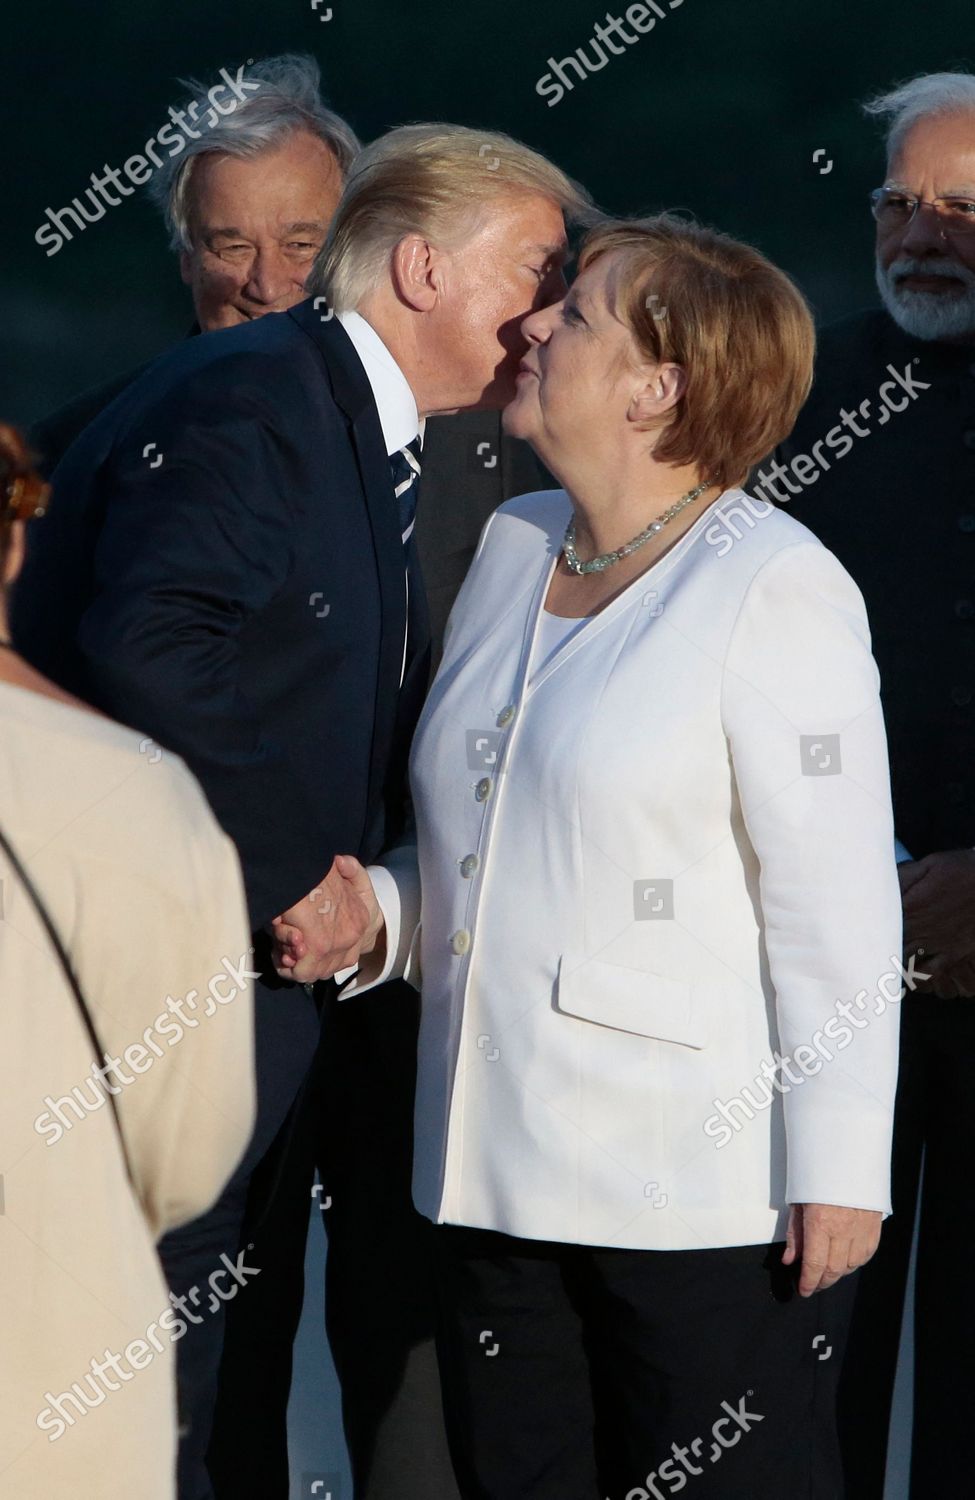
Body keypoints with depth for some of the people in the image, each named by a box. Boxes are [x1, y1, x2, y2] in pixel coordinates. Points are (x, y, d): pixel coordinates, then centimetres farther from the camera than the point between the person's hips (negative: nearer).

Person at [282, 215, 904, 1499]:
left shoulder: (771, 588, -9)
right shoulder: (513, 544, 13)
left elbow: (836, 902, -12)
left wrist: (838, 1171, -15)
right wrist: (380, 914, 4)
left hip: (708, 1200, -7)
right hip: (497, 1176, 7)